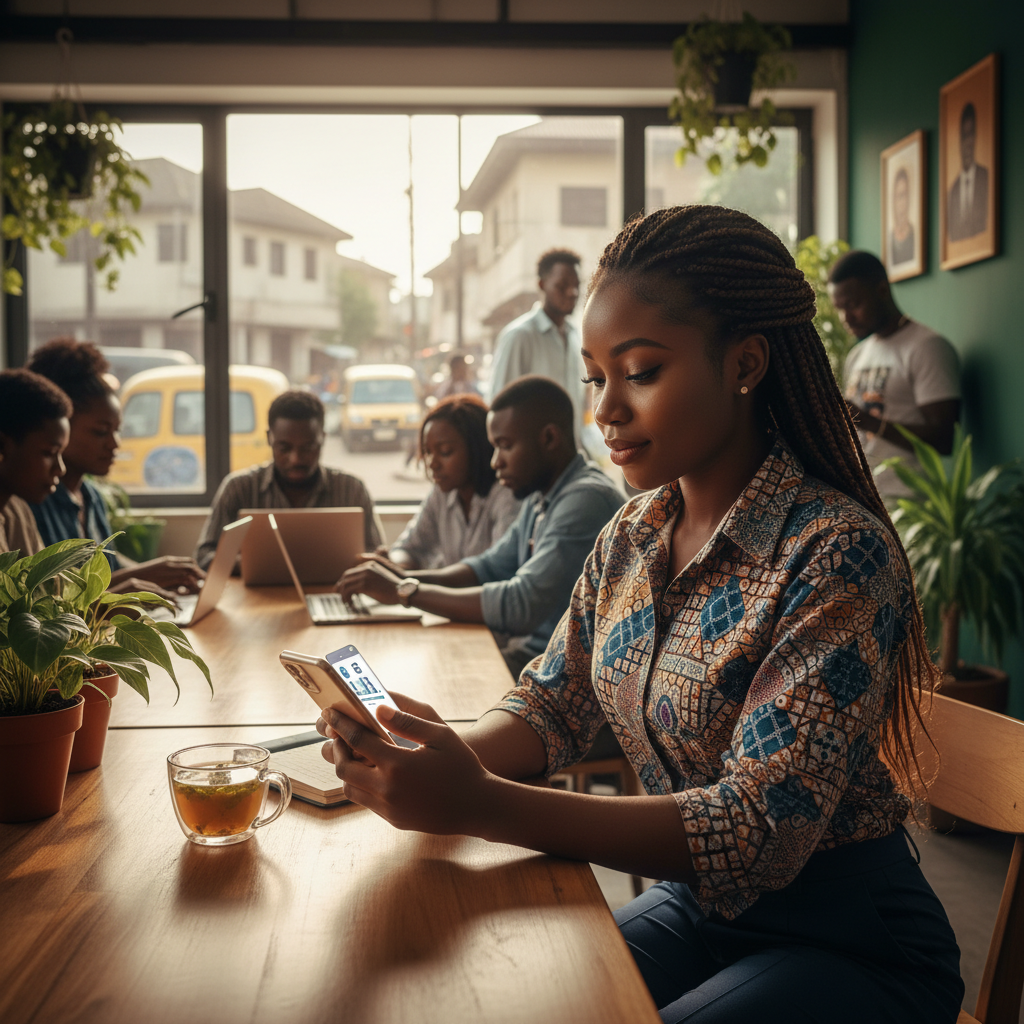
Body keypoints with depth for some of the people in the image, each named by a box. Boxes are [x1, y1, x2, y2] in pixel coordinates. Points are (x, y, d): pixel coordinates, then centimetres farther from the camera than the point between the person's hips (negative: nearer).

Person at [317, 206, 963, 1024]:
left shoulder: (836, 552, -23)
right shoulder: (632, 538, 0)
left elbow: (760, 829, -28)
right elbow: (550, 709, 5)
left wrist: (480, 805, -37)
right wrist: (444, 757, -19)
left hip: (852, 947, -6)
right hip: (693, 909, 6)